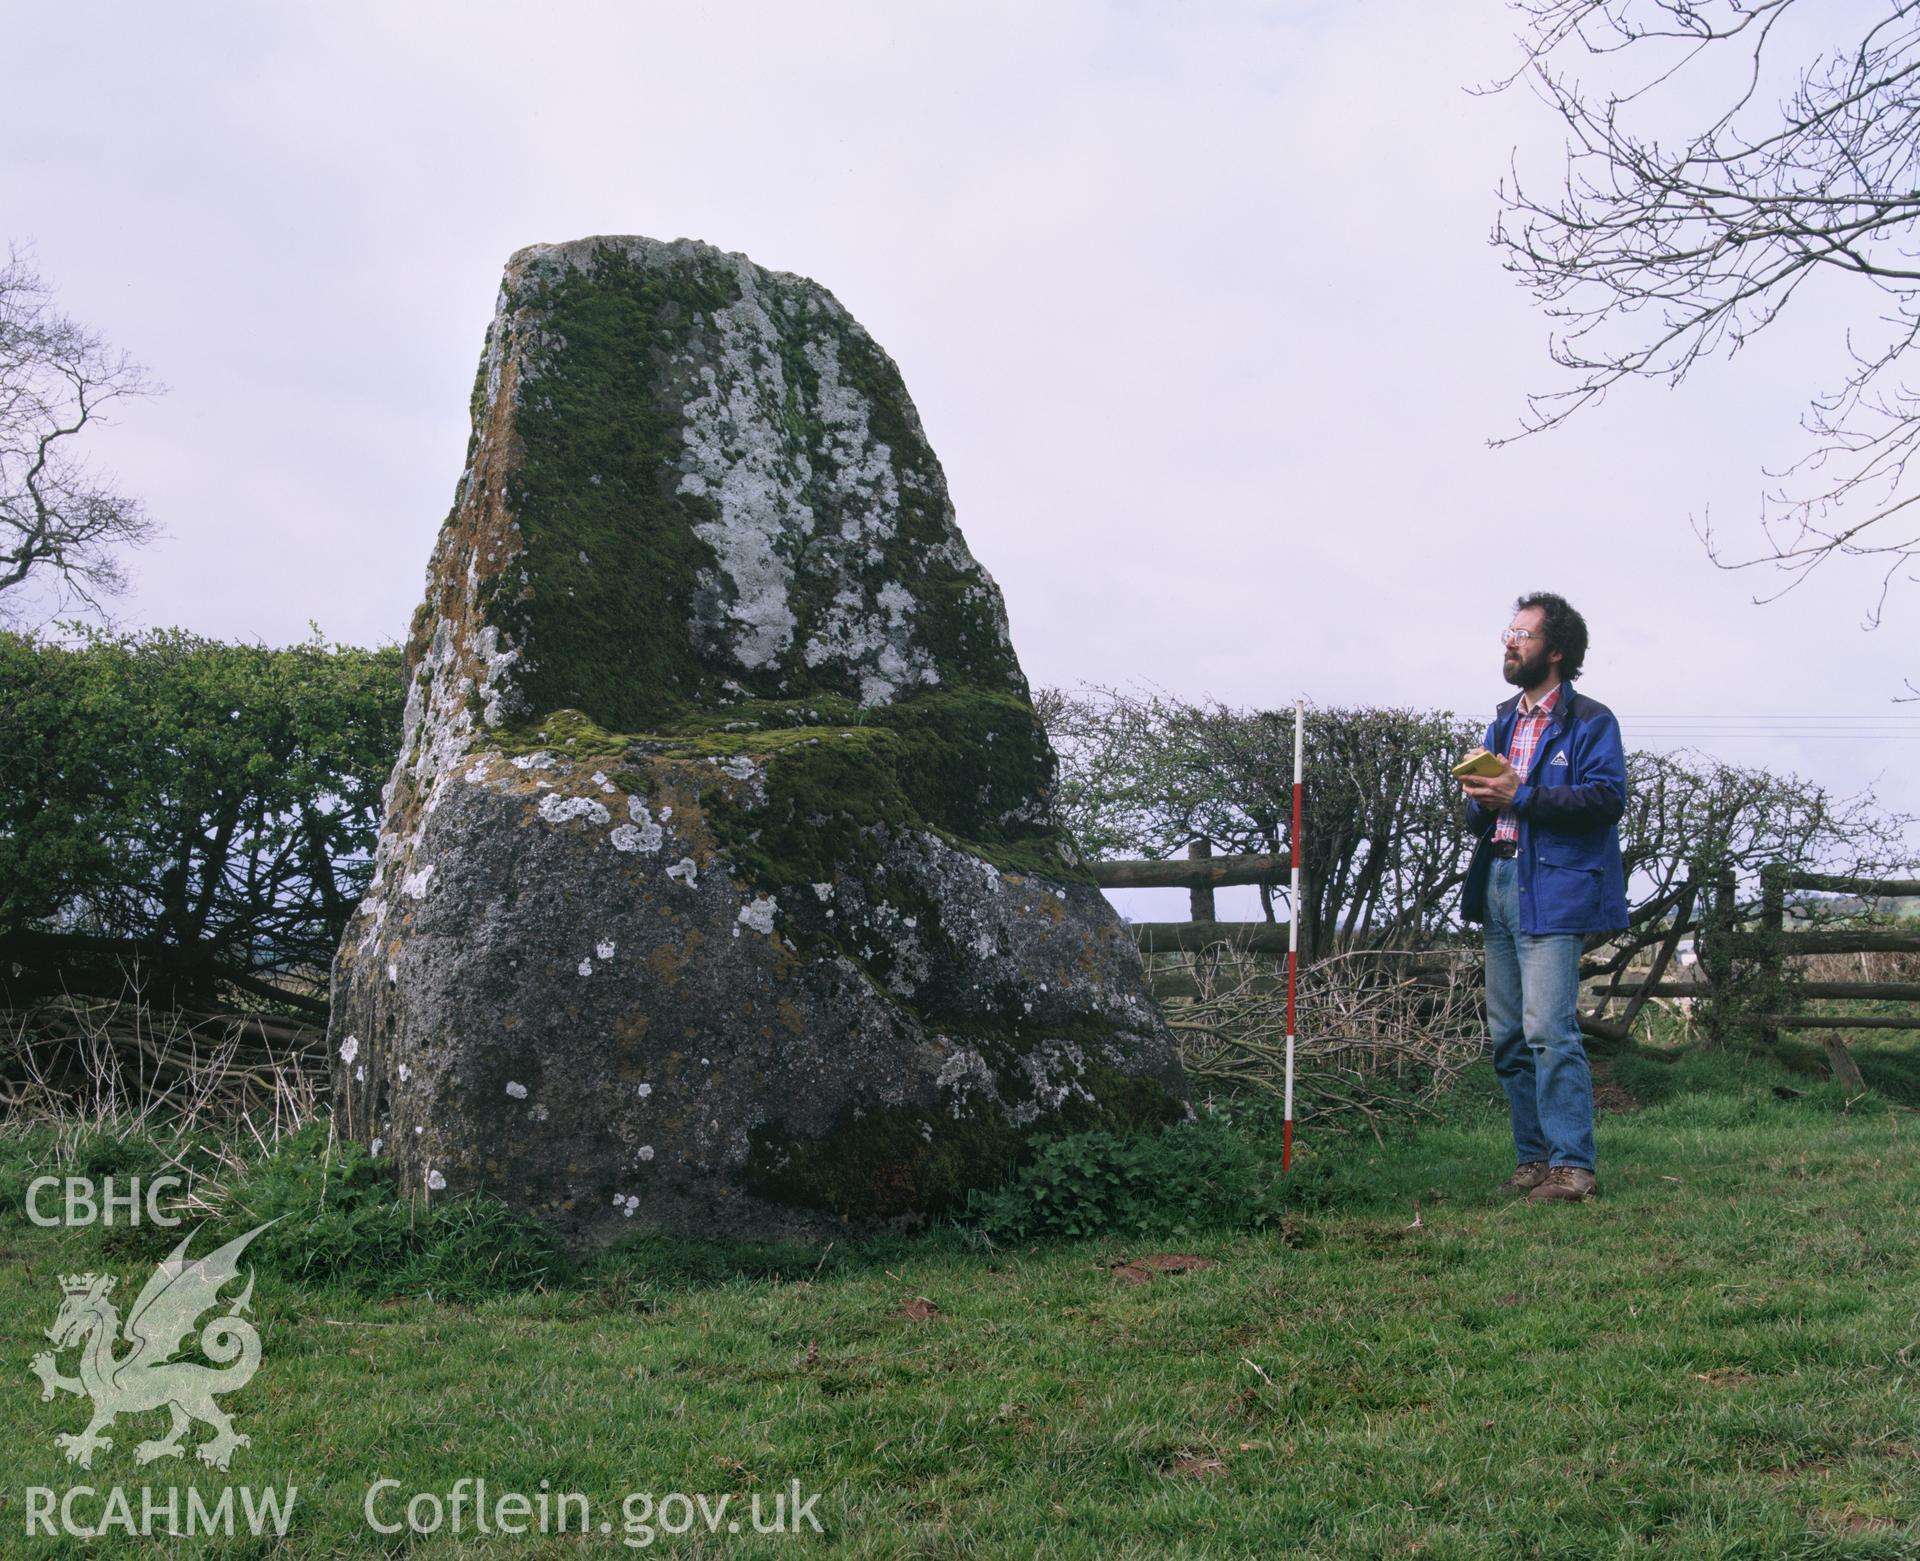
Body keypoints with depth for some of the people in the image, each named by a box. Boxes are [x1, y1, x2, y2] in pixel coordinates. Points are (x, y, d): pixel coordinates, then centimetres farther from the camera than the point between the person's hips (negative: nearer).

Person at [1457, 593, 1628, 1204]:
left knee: (1548, 1029, -15)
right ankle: (1533, 1157, 15)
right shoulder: (1502, 723, 23)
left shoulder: (1590, 721, -2)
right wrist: (1480, 802, 0)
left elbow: (1606, 798, -15)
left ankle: (1571, 1165, -11)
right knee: (1507, 1037, 8)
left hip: (1553, 891, -8)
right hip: (1499, 885, 8)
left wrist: (1522, 796, -18)